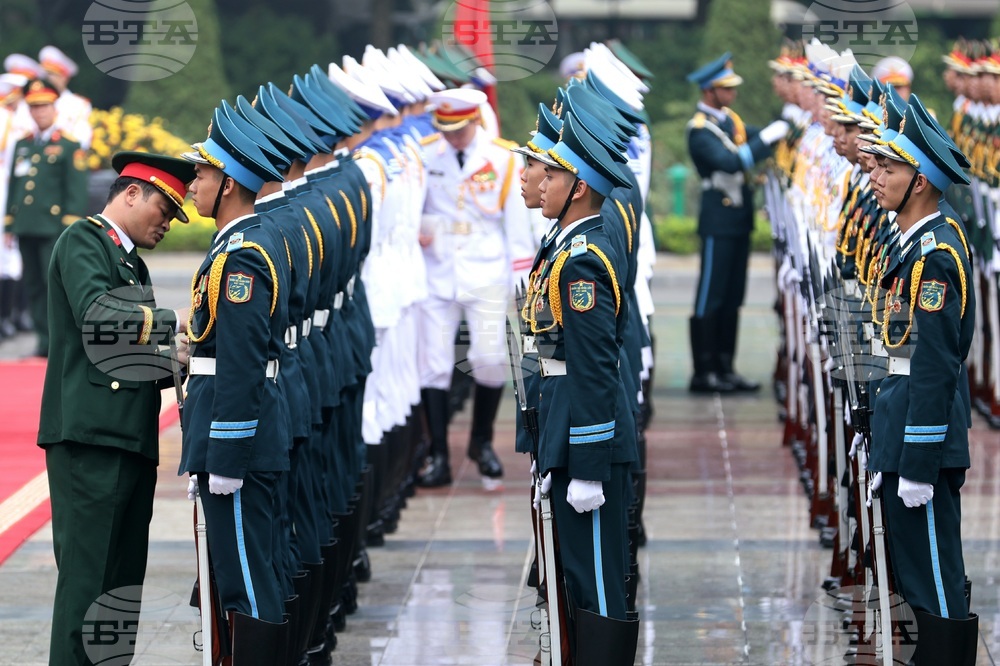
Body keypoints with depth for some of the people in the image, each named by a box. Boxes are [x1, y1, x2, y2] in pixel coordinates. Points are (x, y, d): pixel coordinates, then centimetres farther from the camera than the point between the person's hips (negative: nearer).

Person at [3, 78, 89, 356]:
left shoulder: (69, 146, 0)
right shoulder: (22, 145, 16)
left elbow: (76, 190, -4)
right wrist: (9, 226, 15)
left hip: (53, 228, -6)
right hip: (26, 229, 6)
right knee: (34, 287, 6)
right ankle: (44, 338, 10)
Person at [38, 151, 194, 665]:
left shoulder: (132, 263, 24)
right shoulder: (84, 240, -2)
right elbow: (95, 316, -19)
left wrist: (176, 365, 5)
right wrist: (176, 321, -16)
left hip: (131, 443, 9)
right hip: (90, 435, -9)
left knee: (124, 583, 6)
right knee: (87, 578, -10)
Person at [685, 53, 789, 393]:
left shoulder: (728, 118, 12)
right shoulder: (700, 129, -15)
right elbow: (731, 162, -27)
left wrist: (786, 123, 1)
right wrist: (767, 138, -25)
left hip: (739, 220, 9)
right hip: (719, 221, -9)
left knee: (732, 298, 10)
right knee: (711, 297, -4)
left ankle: (724, 368, 15)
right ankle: (703, 373, -1)